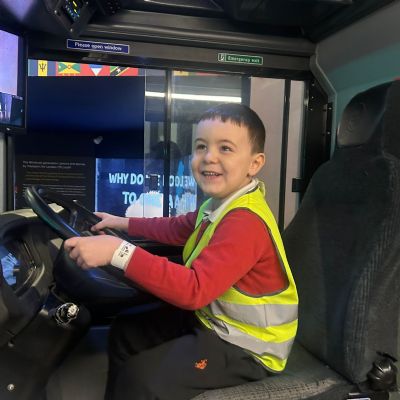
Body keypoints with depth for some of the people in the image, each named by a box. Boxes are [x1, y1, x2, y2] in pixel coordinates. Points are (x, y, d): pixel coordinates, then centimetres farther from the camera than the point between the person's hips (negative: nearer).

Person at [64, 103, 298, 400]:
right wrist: (124, 223, 18)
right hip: (212, 316, 9)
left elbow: (194, 290, -38)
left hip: (245, 346, -9)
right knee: (125, 332, 14)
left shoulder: (246, 222, -31)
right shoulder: (222, 204, 1)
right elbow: (177, 228, 19)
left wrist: (119, 252, -42)